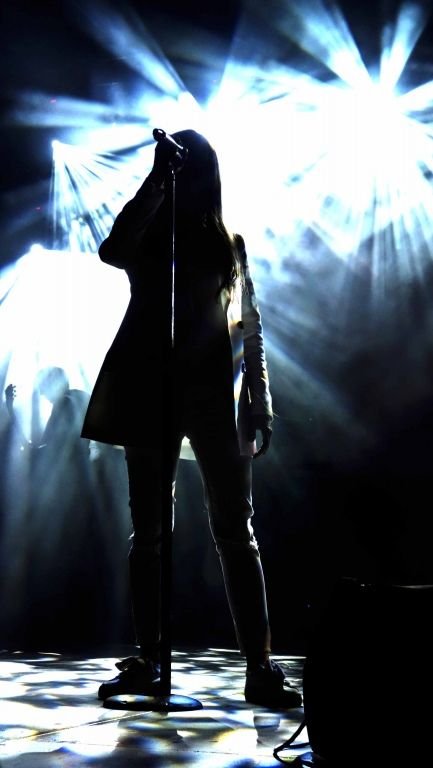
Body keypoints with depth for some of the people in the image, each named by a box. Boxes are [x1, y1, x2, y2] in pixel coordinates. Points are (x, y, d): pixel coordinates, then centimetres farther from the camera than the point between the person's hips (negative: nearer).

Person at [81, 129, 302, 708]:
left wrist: (261, 401, 5)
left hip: (214, 395, 0)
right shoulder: (147, 237, 10)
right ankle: (147, 662, 11)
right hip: (151, 393, 0)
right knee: (147, 531, 3)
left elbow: (250, 327, 12)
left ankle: (260, 666, -3)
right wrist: (156, 180, -14)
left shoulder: (228, 243, 15)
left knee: (236, 532, -4)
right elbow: (112, 251, -15)